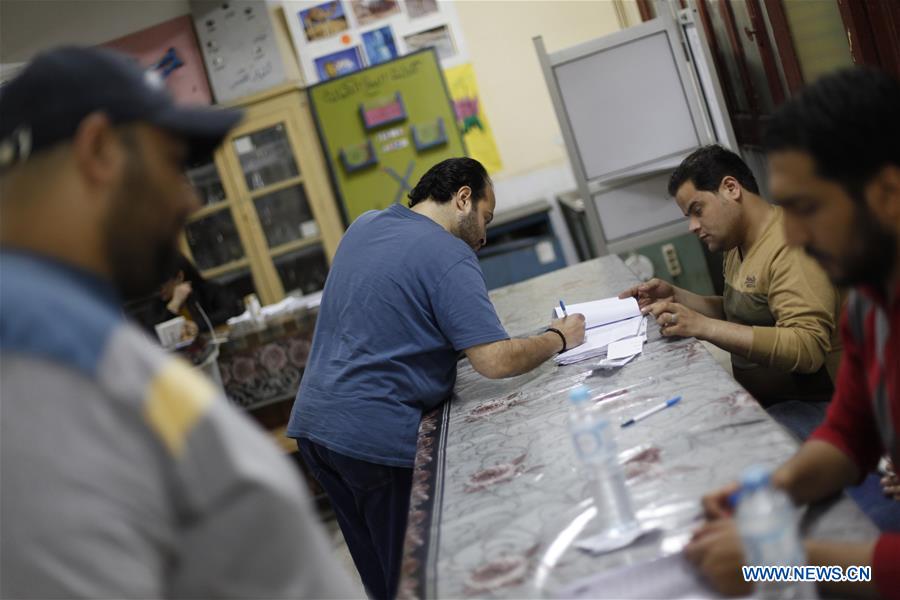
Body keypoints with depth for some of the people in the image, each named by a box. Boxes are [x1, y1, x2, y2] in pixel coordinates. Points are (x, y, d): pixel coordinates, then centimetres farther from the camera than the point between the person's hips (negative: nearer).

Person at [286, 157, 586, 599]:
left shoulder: (364, 225, 11)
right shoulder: (448, 256, -13)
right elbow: (496, 361, -19)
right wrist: (559, 338, -1)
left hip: (312, 421, 8)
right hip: (375, 437, -8)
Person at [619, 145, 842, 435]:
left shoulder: (792, 246, -19)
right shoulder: (739, 244, 10)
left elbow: (808, 349, -27)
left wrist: (703, 327, -31)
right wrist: (676, 297, 5)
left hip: (813, 404, -9)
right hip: (759, 400, 9)